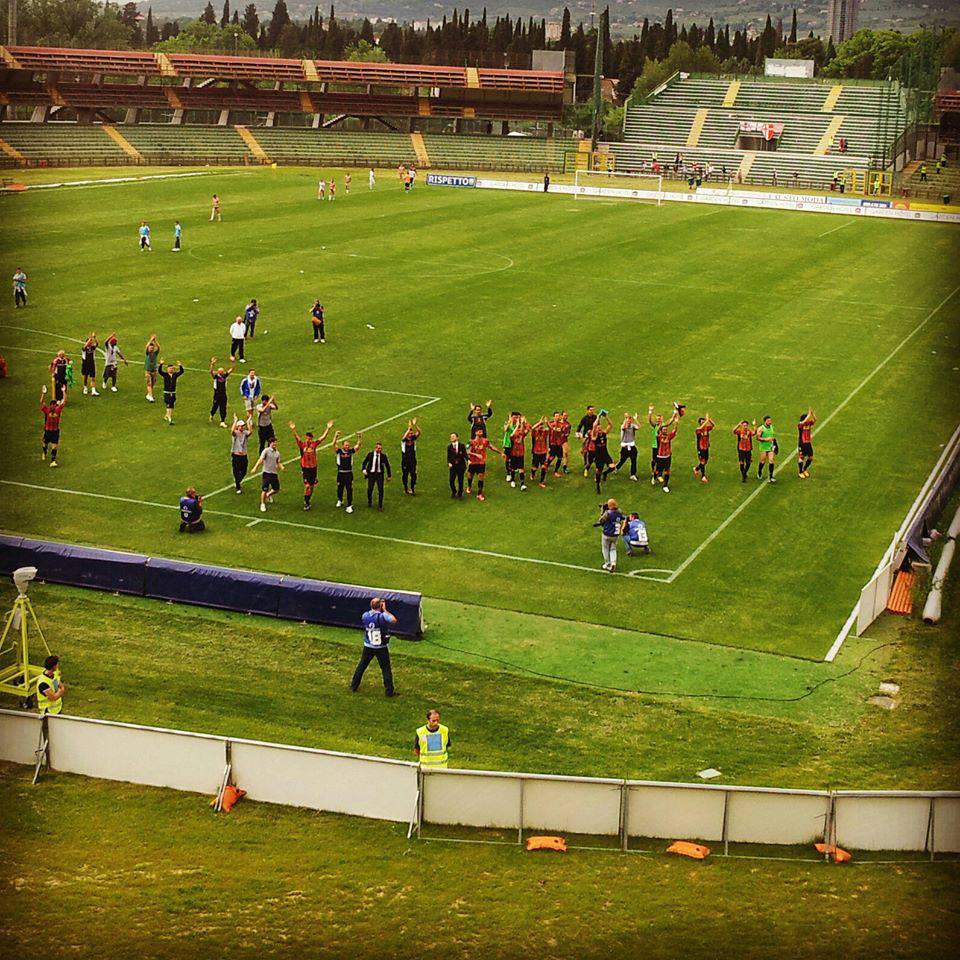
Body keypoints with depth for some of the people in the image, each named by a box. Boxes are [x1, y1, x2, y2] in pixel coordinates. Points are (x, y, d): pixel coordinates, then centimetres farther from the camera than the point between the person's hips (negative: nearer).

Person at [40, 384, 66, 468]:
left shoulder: (58, 410, -7)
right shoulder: (46, 410, -11)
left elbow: (64, 401, -7)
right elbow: (42, 403, -23)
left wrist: (64, 392, -12)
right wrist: (43, 394, -33)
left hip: (56, 430, 0)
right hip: (47, 430, 0)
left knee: (54, 446, -9)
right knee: (45, 443, 20)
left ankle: (53, 461, -12)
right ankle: (44, 453, 51)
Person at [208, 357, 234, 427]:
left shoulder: (225, 375, 1)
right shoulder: (216, 376, -10)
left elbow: (231, 370, 0)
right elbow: (211, 371, -28)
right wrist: (212, 364, -42)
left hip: (224, 394, 3)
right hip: (217, 395, -3)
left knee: (223, 408, 2)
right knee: (215, 406, 12)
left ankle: (222, 422, 6)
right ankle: (211, 415, 43)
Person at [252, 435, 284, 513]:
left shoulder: (277, 453, 11)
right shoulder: (266, 451, -7)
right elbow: (261, 460, -17)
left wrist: (282, 467, -4)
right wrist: (255, 467, -29)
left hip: (274, 473, 6)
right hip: (266, 472, -6)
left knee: (276, 489, 10)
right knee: (264, 489, -6)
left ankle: (268, 495, 42)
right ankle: (262, 504, 9)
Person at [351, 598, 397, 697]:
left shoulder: (365, 615, -7)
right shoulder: (382, 616, -21)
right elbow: (394, 620, -8)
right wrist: (385, 610, -4)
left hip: (368, 647, 4)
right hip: (381, 648, -4)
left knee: (361, 666, 19)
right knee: (386, 669, 6)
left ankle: (354, 686, 26)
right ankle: (389, 691, 8)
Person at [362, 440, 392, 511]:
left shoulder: (383, 456, -5)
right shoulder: (370, 454, -3)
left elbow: (387, 465, 4)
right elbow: (365, 462, 9)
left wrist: (389, 475, 7)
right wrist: (364, 469, -9)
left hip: (380, 474, 0)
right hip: (371, 473, 0)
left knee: (380, 490, -5)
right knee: (369, 489, 2)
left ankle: (380, 506, 8)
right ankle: (369, 502, 32)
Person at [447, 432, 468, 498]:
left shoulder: (462, 446, 0)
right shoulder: (449, 447, 5)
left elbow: (465, 455, 0)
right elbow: (448, 457, 4)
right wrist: (449, 463, -13)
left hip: (460, 465, -1)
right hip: (453, 466, 1)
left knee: (460, 481, 1)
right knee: (451, 481, -2)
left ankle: (460, 494, 20)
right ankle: (454, 492, 25)